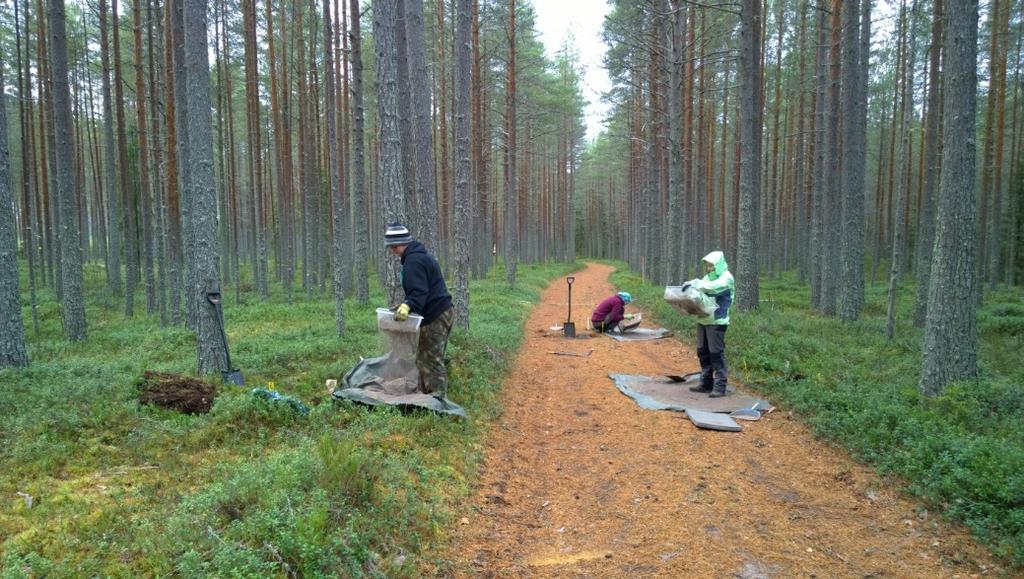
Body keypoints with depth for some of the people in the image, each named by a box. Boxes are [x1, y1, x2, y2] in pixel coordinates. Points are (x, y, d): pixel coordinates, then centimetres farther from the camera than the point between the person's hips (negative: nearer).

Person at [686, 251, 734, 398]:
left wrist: (695, 283, -22)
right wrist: (690, 284, -8)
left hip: (717, 322, -8)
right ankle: (706, 384, 19)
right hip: (703, 320, 8)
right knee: (703, 352, 10)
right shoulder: (708, 277, 17)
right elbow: (699, 290, 13)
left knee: (716, 353, -7)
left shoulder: (726, 278, -8)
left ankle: (720, 386, -3)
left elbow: (712, 287, -26)